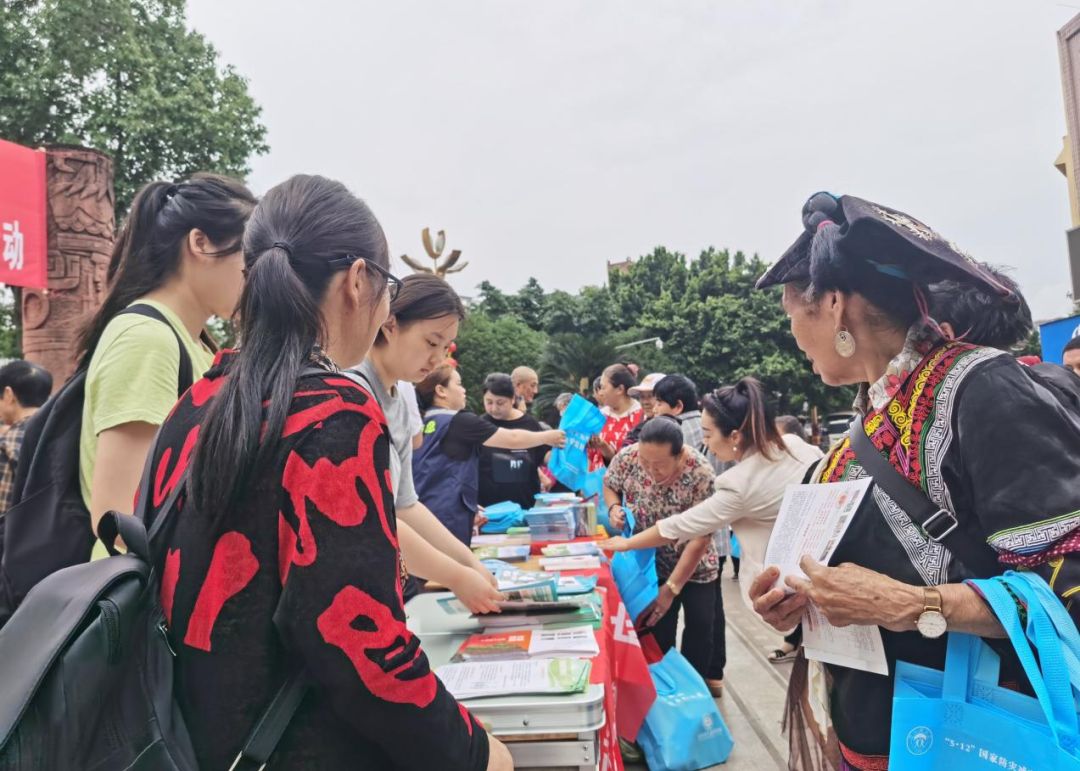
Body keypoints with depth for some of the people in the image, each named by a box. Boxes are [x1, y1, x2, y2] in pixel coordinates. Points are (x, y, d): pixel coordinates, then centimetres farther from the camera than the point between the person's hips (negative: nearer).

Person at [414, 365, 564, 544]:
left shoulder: (422, 424, 14)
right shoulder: (459, 421, -8)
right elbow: (512, 439, -7)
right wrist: (548, 437, 9)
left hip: (423, 514, 8)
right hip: (448, 517, -8)